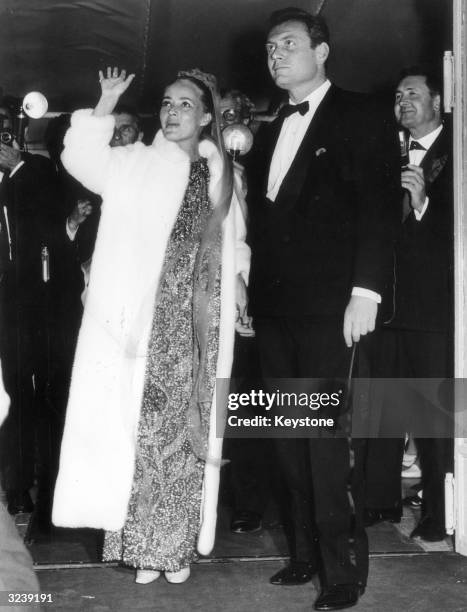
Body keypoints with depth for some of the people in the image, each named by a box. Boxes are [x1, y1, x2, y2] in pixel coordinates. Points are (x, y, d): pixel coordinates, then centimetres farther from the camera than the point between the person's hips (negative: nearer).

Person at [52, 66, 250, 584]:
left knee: (185, 426, 3)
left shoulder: (218, 175, 14)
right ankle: (140, 544, 6)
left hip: (195, 327, 2)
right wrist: (108, 101, -10)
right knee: (139, 425, -4)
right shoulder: (133, 165, 7)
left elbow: (231, 244, 23)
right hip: (143, 319, -2)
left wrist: (239, 277, 9)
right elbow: (79, 155, -8)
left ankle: (176, 544, 13)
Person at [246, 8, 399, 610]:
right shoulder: (269, 133, 20)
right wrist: (250, 292, 10)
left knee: (327, 435, -6)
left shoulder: (356, 116, 1)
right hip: (274, 308, 6)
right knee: (290, 437, 8)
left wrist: (365, 291, -16)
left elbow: (378, 205, -8)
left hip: (329, 306, -6)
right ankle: (305, 553, 18)